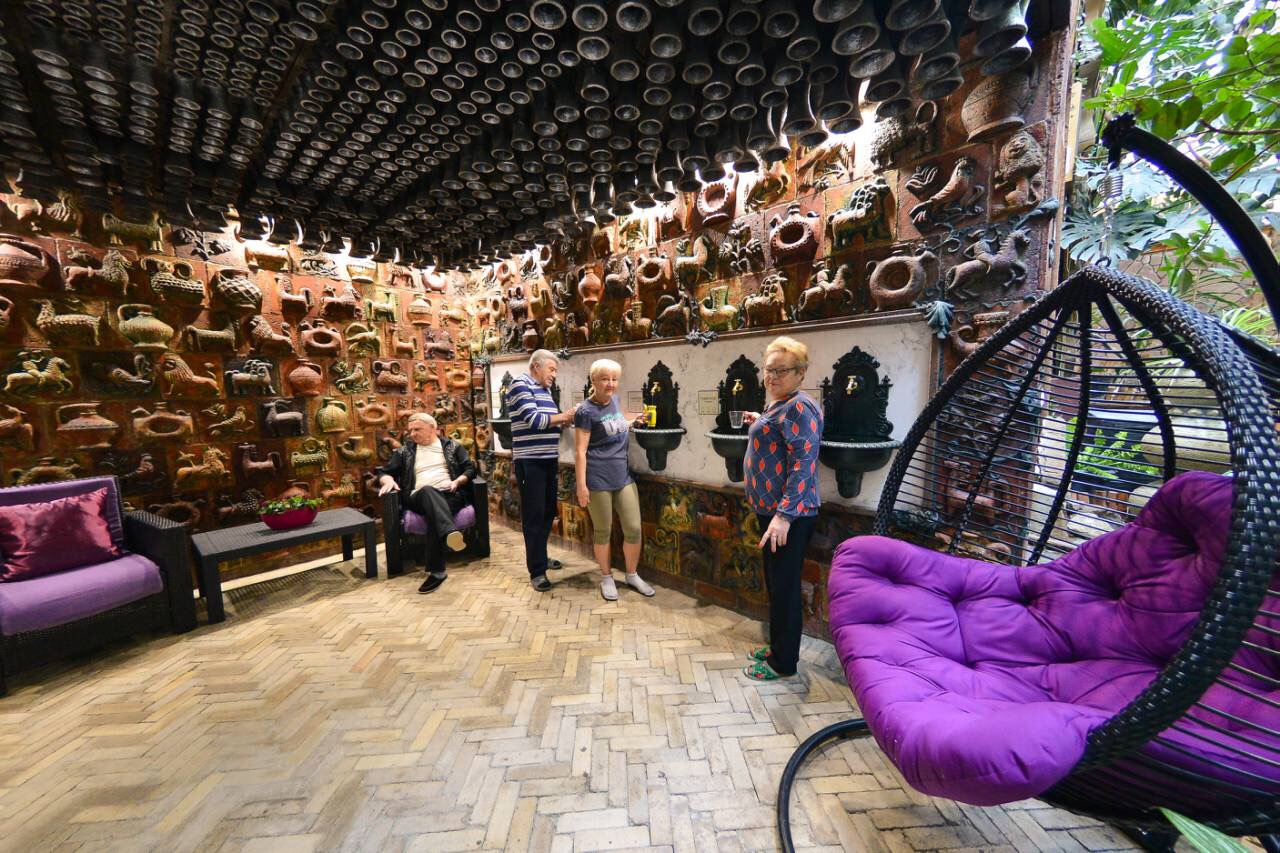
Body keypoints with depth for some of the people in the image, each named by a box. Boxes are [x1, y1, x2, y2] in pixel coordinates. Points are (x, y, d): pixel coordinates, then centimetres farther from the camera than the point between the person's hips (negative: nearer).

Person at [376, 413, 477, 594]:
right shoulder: (404, 451, 24)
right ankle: (451, 533, -65)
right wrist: (388, 480, -2)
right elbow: (384, 472, 22)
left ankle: (436, 570, -42)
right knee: (427, 490, -39)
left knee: (434, 513, -37)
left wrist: (457, 481, -8)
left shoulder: (452, 446, 19)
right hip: (420, 498, 0)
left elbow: (470, 469, 11)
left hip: (449, 495, 0)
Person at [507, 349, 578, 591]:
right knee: (534, 516, -2)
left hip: (547, 460, 8)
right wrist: (565, 416, -11)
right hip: (530, 461, -8)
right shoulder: (520, 384, -8)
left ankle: (540, 557, 33)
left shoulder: (544, 390, 17)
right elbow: (533, 419, -19)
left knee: (548, 512, 16)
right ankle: (537, 571, 9)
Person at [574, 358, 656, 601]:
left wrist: (633, 421, 15)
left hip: (623, 476, 6)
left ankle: (632, 575, 28)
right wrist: (581, 485, -15)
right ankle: (607, 578, 29)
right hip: (598, 480, -6)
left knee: (634, 528, 7)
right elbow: (580, 450, -12)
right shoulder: (586, 411, -10)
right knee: (603, 531, 9)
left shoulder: (614, 399, 9)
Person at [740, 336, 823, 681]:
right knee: (775, 582, 20)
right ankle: (778, 646, 37)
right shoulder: (780, 405, 14)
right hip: (771, 509, 10)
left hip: (788, 514, -10)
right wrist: (760, 425, 17)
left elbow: (803, 465, -25)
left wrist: (785, 515, -28)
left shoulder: (799, 407, -17)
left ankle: (784, 662, 21)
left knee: (784, 586, 4)